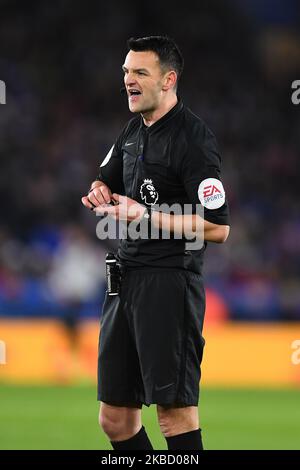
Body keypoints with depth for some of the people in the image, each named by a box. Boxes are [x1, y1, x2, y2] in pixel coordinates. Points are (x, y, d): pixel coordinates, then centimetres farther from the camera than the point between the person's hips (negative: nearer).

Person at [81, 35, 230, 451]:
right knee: (115, 417, 9)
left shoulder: (193, 139, -13)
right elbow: (107, 181, 30)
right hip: (127, 277, 9)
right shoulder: (134, 129, 14)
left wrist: (146, 216, -20)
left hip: (169, 281, -9)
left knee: (174, 410, -10)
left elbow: (217, 228, -18)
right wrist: (101, 194, 6)